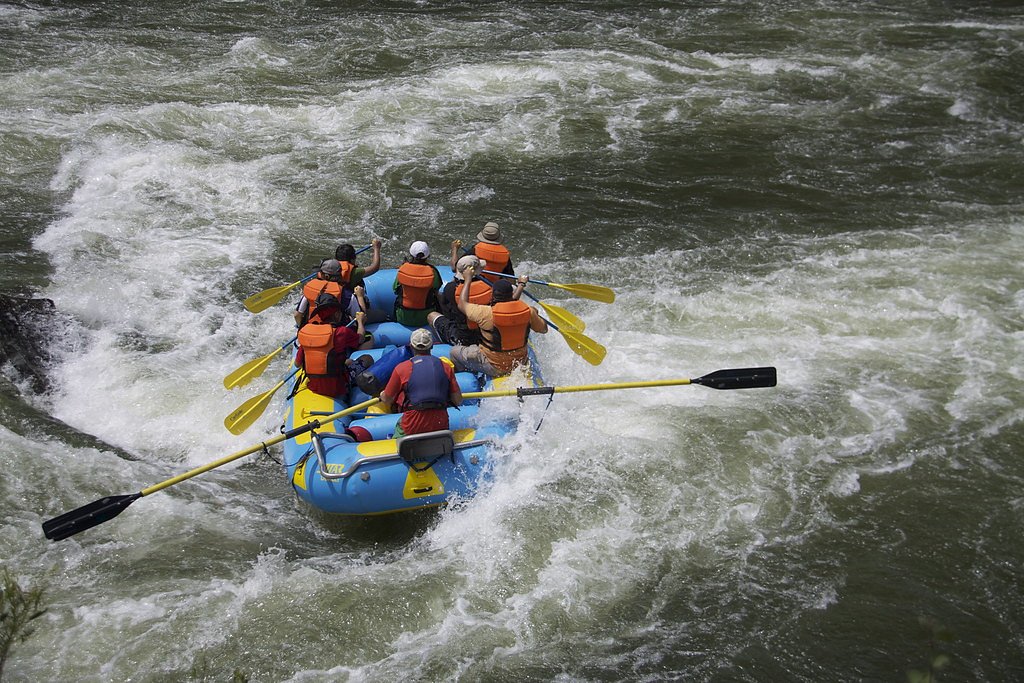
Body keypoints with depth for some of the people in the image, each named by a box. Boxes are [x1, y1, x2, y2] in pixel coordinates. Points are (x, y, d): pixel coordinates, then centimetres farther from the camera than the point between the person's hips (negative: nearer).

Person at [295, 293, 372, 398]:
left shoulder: (305, 331, -3)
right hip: (337, 390, -6)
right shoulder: (342, 332, -17)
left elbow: (297, 363, 4)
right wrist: (360, 320, 23)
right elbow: (361, 338, 4)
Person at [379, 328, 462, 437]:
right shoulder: (446, 367, 3)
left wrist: (382, 395, 29)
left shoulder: (401, 368, -3)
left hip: (412, 428, -2)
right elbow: (458, 401, 4)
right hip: (440, 427, 3)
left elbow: (387, 401, 6)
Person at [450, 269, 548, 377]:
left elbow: (462, 304, -6)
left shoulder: (486, 314, -25)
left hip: (495, 368, -4)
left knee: (455, 351, 13)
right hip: (520, 363, 5)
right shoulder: (528, 311, -16)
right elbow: (544, 329, 2)